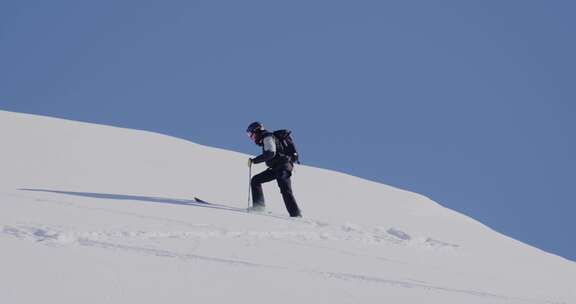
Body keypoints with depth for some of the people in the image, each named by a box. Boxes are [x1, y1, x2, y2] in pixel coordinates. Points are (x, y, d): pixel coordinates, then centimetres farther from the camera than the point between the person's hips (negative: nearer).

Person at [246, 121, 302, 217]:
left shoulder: (268, 137, -7)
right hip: (276, 168, 10)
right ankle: (258, 206, 7)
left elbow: (270, 154, -21)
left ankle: (295, 214, -32)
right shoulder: (266, 139, 23)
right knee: (255, 180, 11)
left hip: (283, 166, -10)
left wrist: (254, 161, -17)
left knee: (285, 189, -24)